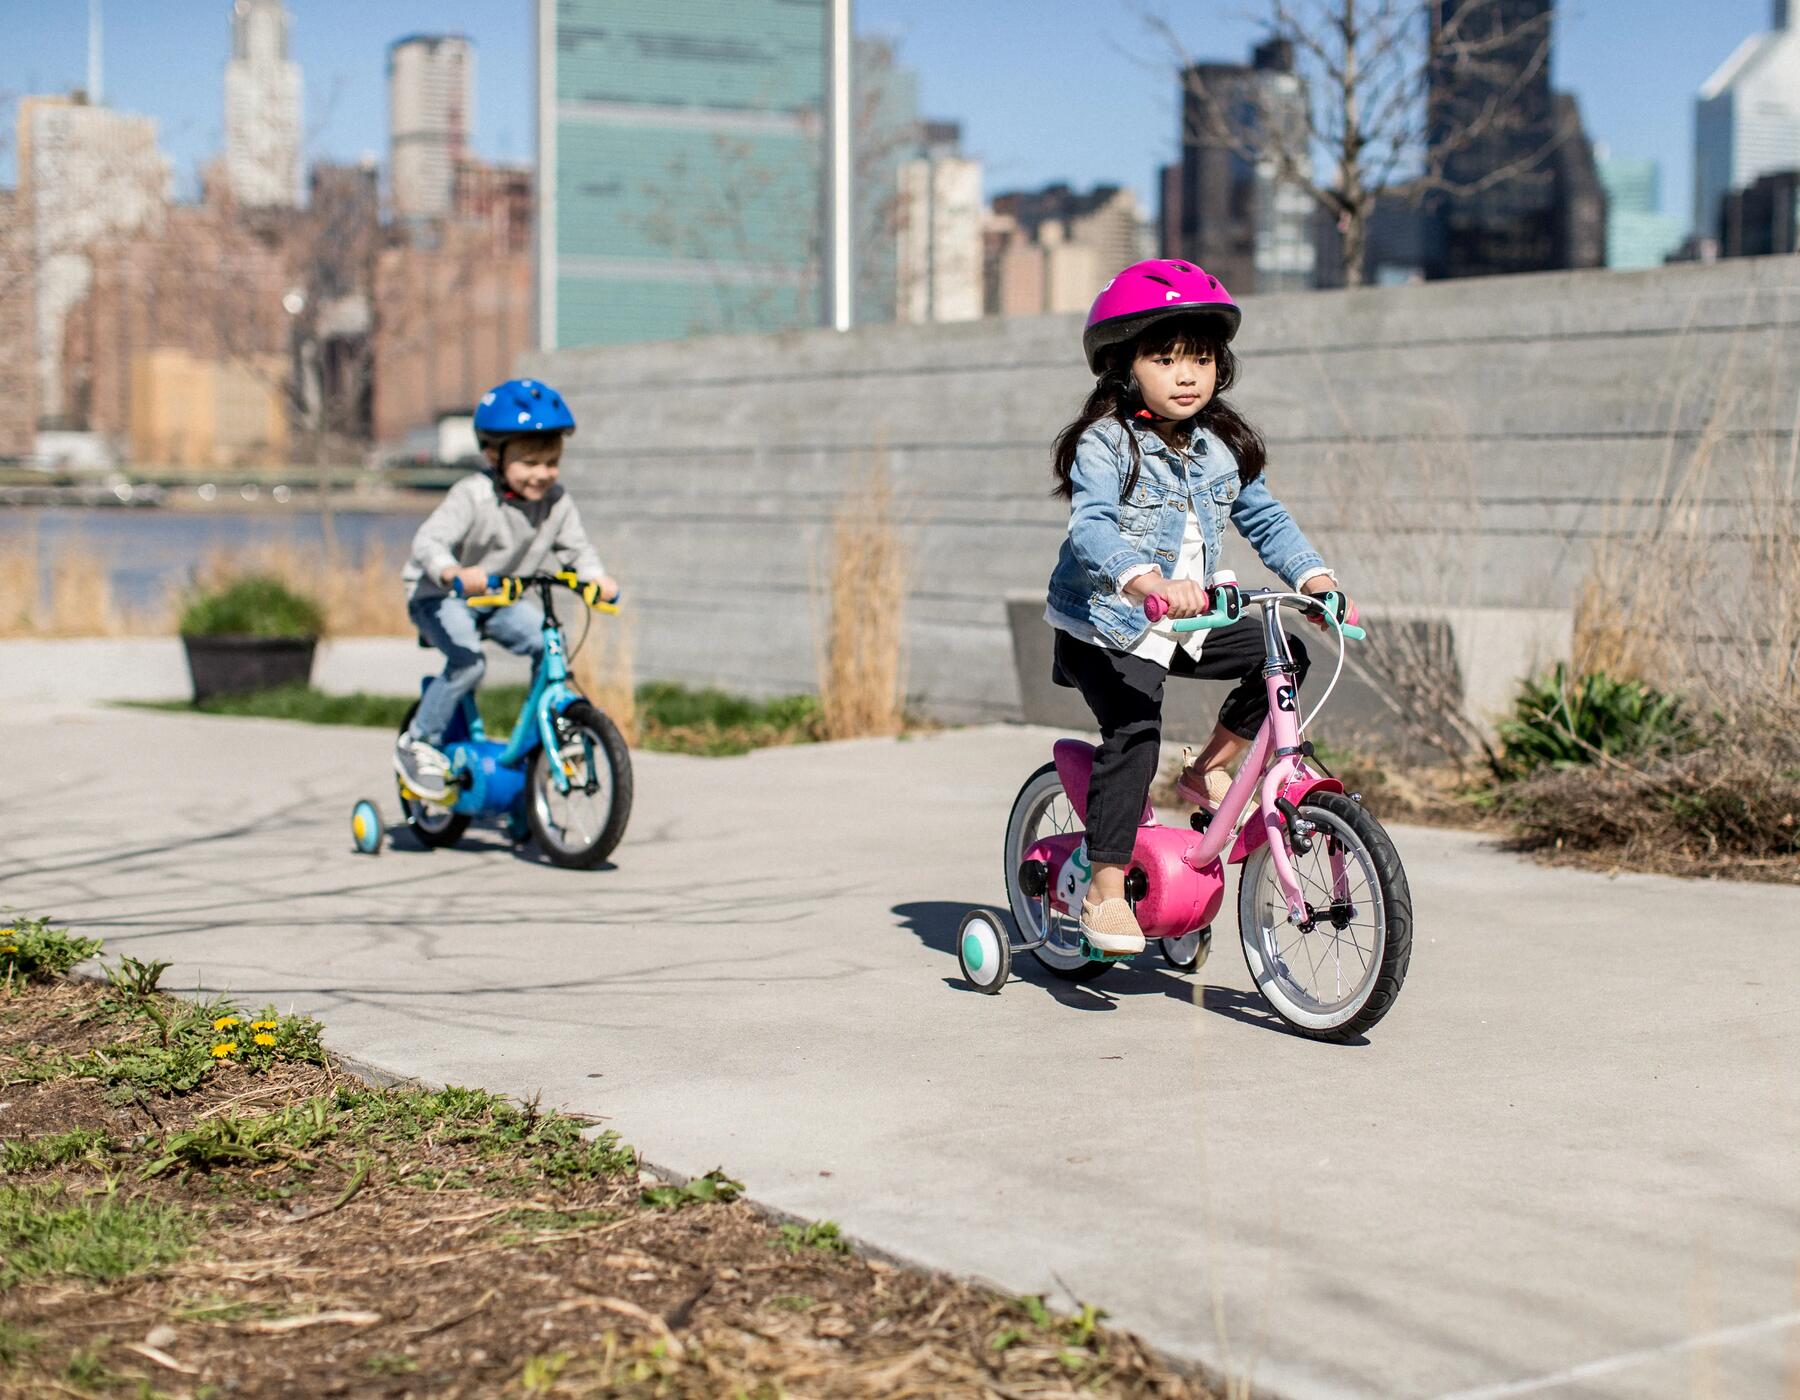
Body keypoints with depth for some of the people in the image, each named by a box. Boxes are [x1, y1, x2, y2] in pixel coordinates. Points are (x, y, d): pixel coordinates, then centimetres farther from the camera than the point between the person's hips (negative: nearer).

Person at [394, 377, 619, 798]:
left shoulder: (556, 503, -8)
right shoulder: (472, 496, -26)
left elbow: (576, 548, 0)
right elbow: (428, 542, -35)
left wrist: (596, 578, -23)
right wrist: (455, 574, -57)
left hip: (503, 600, 6)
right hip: (439, 597, -5)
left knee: (548, 643, -18)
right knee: (468, 661, -29)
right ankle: (417, 743, -11)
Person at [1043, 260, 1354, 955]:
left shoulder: (1223, 447, 5)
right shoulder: (1106, 443, -15)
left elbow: (1263, 518, 13)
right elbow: (1091, 527, -30)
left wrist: (1313, 574, -2)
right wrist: (1147, 580, -48)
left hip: (1184, 623, 7)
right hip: (1107, 625, -7)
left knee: (1281, 656, -2)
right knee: (1133, 735, -23)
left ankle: (1208, 770, 14)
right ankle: (1104, 891, -16)